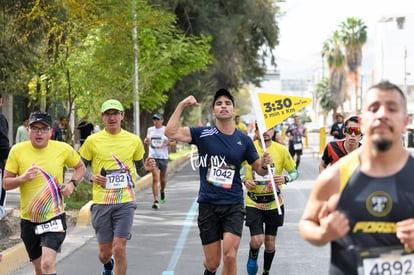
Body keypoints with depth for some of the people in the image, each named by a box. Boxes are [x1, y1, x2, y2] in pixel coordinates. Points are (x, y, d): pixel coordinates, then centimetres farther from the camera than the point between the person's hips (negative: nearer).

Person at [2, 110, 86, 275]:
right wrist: (23, 178, -21)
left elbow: (80, 167, 14)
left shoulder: (63, 149, -5)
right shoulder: (17, 151, -4)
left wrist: (72, 184, -5)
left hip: (54, 217, -2)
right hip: (28, 219, 2)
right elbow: (6, 183, -1)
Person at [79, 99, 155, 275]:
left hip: (125, 202, 0)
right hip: (101, 202, 0)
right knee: (105, 252, 8)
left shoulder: (134, 140, 5)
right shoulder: (93, 141, 1)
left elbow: (139, 169, 16)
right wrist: (91, 176, -11)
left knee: (119, 249, -12)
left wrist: (146, 168, -7)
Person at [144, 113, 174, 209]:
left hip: (163, 157, 0)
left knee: (162, 178, 14)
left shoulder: (166, 130, 0)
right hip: (153, 157, 0)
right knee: (155, 179, -11)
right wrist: (146, 141, -3)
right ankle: (156, 201, -13)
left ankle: (162, 191, 47)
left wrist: (168, 142, -17)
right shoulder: (150, 130, 7)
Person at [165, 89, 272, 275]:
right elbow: (171, 132, -12)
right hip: (208, 205, 0)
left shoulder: (244, 140, 4)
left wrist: (265, 164, -12)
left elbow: (260, 169, 11)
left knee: (230, 256, -15)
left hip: (233, 205, 1)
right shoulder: (203, 134, -2)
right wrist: (181, 106, -15)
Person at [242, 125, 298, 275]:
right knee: (257, 240, -15)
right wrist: (244, 181, -13)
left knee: (270, 243, 9)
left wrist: (285, 179, -18)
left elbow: (294, 172, 4)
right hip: (253, 202, -1)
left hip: (274, 203, 1)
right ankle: (253, 256, 21)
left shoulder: (281, 150, -5)